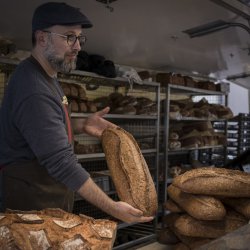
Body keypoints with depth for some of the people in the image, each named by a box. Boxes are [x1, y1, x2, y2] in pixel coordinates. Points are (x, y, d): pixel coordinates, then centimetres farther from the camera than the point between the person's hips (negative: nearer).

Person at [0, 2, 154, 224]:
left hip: (51, 190, 10)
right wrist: (111, 207, -26)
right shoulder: (34, 91, -26)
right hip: (34, 199, -9)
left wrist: (82, 126, 3)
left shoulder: (45, 76, 7)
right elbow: (62, 162, -29)